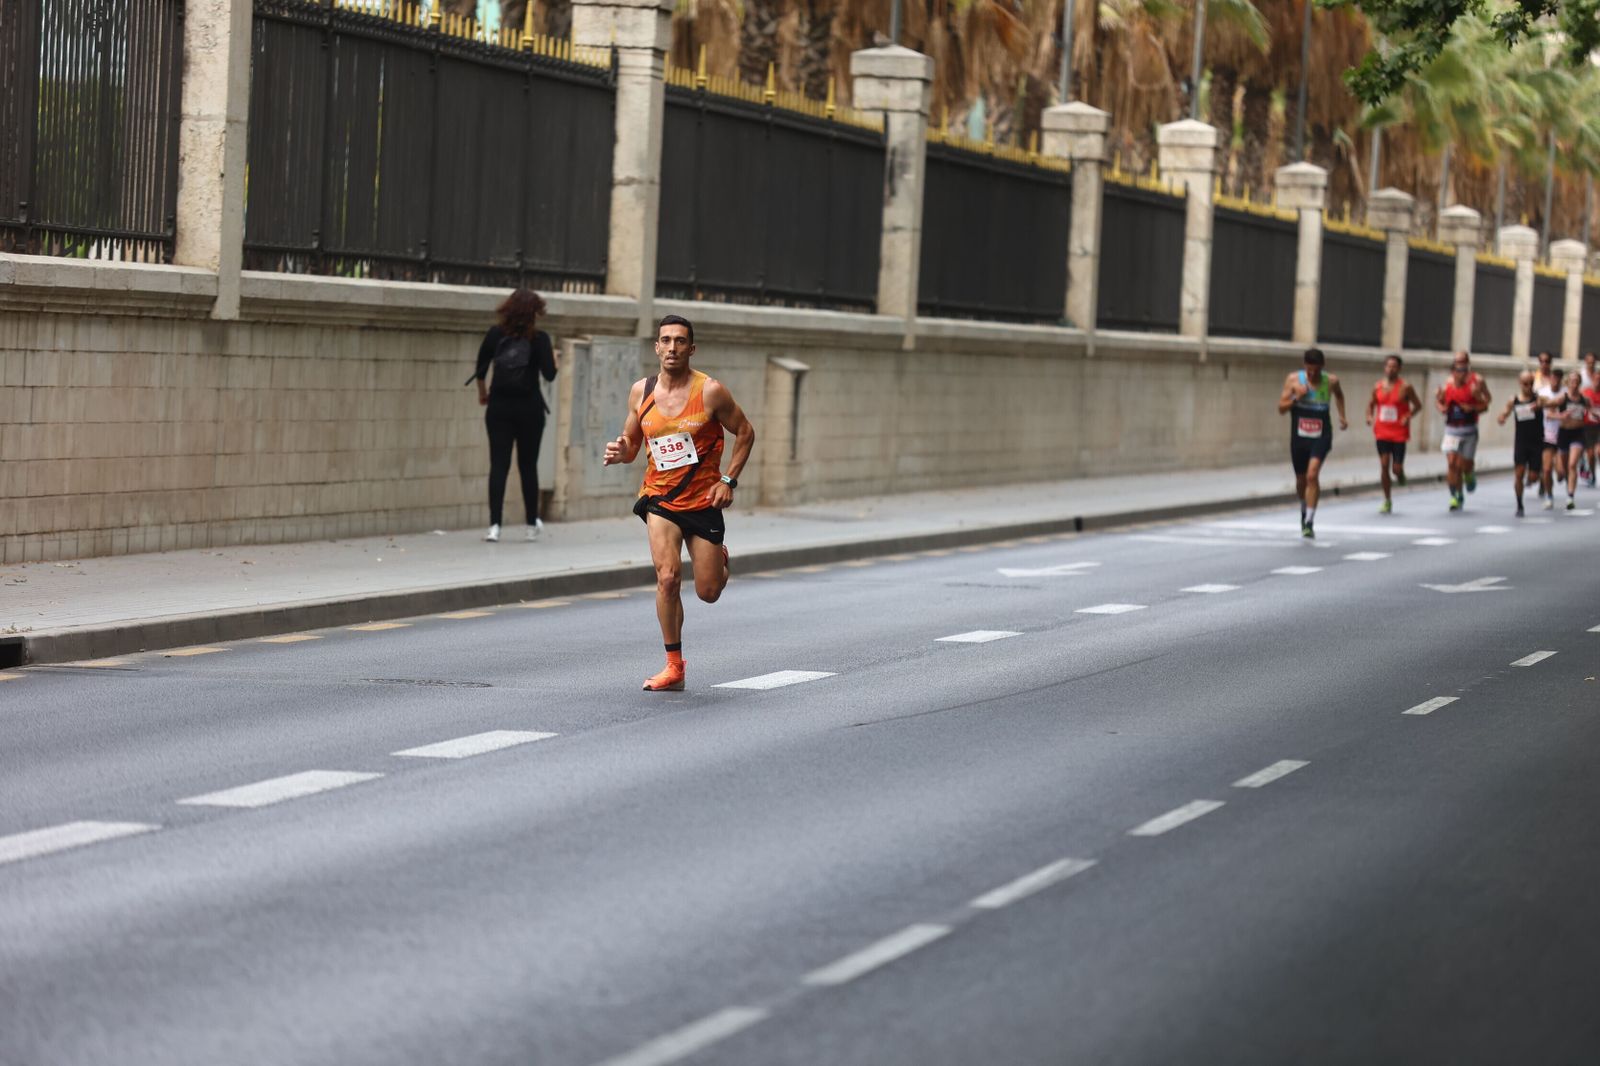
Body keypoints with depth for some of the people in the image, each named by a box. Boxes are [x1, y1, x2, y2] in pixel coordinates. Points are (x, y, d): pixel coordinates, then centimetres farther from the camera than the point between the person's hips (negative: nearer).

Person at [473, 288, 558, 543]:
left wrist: (483, 393, 20)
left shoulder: (495, 334, -1)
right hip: (529, 408, -1)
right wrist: (554, 359, 10)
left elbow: (480, 369, 4)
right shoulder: (539, 339, -8)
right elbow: (549, 375, -10)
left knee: (498, 465, 0)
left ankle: (495, 524, -11)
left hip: (499, 407, 1)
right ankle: (532, 524, 20)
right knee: (528, 465, 11)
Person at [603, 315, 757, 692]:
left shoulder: (710, 391, -10)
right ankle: (674, 667, -7)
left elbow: (745, 433, 0)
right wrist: (621, 452, -12)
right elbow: (631, 442, 12)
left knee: (708, 592, 4)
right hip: (660, 498, 1)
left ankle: (720, 559, 42)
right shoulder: (641, 392, 0)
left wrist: (728, 480, -8)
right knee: (668, 578, -19)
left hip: (703, 501, -1)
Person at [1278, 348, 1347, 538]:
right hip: (1299, 436, 2)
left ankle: (1309, 522, -22)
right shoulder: (1294, 379, -4)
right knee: (1301, 480, 14)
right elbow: (1281, 408, -5)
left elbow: (1339, 394, 23)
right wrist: (1296, 398, -20)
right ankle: (1305, 510, 44)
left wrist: (1342, 416, 17)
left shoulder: (1331, 381, -2)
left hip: (1321, 436, -2)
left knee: (1312, 474, -22)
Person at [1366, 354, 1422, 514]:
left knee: (1396, 468, -4)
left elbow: (1417, 405, 1)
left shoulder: (1405, 387, -5)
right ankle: (1387, 500, 6)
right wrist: (1369, 415, -1)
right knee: (1384, 465, -4)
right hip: (1382, 432, 3)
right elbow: (1371, 403, 19)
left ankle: (1401, 476, 35)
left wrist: (1409, 416, -16)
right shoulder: (1378, 387, 5)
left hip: (1399, 433, -3)